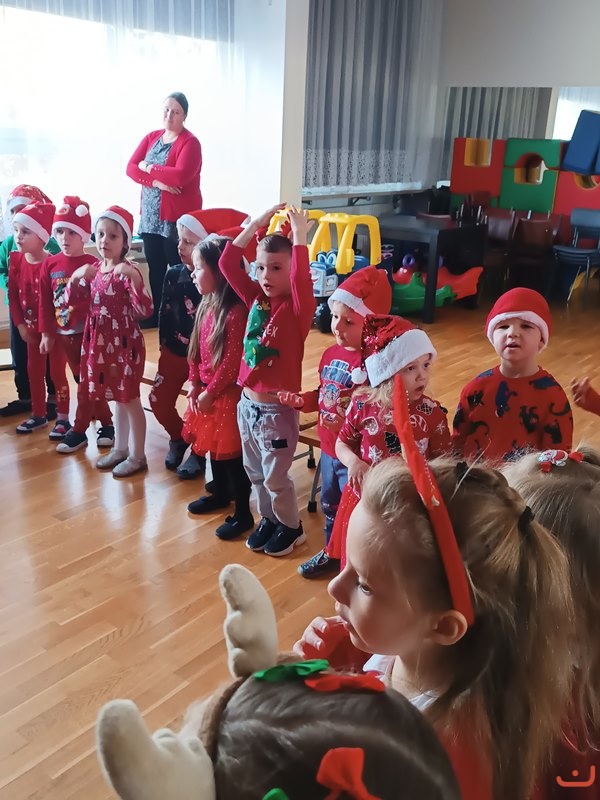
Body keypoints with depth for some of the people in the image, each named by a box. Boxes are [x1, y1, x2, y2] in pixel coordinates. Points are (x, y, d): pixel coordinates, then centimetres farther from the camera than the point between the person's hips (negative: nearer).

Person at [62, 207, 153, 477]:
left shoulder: (128, 272, -16)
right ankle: (120, 448, 32)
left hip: (124, 344, -7)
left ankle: (137, 456, 16)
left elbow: (145, 311, -26)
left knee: (129, 398, 3)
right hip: (101, 344, 7)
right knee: (117, 397, 19)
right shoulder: (93, 270, 6)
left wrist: (134, 279, -37)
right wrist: (76, 277, -6)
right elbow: (69, 301, 10)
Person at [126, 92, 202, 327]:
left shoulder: (190, 143, -7)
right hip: (150, 217, 6)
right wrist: (156, 182, -15)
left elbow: (179, 176, -23)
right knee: (155, 270, 12)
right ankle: (154, 316, 22)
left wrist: (149, 168, -9)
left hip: (177, 218, -6)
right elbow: (131, 168, 2)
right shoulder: (151, 137, 12)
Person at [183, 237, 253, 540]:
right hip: (206, 391, 9)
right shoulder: (207, 304, 6)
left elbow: (233, 361, -21)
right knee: (213, 445, 22)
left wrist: (210, 392, -14)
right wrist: (195, 385, 5)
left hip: (228, 395, -9)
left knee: (231, 453, 1)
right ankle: (220, 494, 42)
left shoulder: (236, 312, -22)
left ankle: (243, 513, 14)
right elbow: (196, 349, 10)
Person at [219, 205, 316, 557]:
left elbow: (302, 281, -37)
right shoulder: (256, 299, 2)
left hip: (277, 409, -6)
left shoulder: (298, 308, -15)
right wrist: (257, 224, -5)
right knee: (255, 472, 20)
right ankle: (269, 519, 41)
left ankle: (292, 527, 30)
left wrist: (300, 236, -32)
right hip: (247, 403, 7)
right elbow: (227, 264, -1)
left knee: (276, 477, 8)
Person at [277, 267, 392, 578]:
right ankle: (332, 552, 49)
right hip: (328, 450, 9)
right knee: (330, 506, 27)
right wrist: (301, 400, -3)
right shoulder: (331, 354, 1)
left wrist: (348, 425, -39)